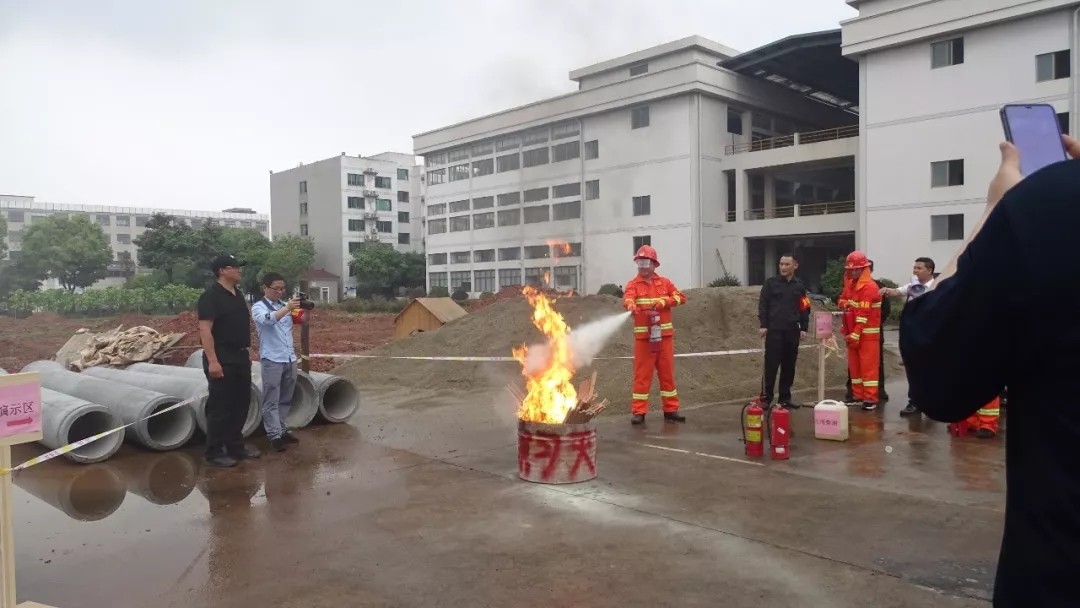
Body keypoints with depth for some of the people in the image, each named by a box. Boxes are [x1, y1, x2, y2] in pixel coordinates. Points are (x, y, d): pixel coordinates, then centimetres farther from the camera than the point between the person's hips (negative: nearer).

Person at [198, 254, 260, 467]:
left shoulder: (238, 294, 13)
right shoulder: (211, 296, -13)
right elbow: (205, 330, -19)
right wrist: (212, 361, -24)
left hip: (240, 357, 9)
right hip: (222, 359, -9)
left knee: (241, 404, 13)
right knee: (220, 407, -2)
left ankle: (236, 446, 24)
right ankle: (214, 453, 7)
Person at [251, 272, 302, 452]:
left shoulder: (285, 304, 12)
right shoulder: (258, 307, -4)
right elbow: (268, 319, -24)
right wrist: (288, 308, -38)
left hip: (290, 358, 6)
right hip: (272, 360, -6)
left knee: (285, 399, 12)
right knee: (271, 400, -1)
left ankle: (282, 430, 22)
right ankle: (274, 435, 0)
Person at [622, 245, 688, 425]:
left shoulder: (664, 282, 10)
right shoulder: (633, 285, 0)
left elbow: (681, 297, 4)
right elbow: (627, 299, -20)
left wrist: (663, 302, -10)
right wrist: (632, 307, -43)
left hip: (664, 334, 3)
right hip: (643, 335, -3)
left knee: (667, 372, 9)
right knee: (642, 374, -1)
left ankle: (671, 409, 17)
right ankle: (638, 411, 4)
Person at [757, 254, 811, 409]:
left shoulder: (800, 286, 10)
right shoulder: (771, 282, 3)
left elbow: (805, 309, 11)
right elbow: (763, 304, 0)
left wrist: (804, 328, 4)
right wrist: (763, 325, -7)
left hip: (792, 331, 3)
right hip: (774, 330, -3)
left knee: (789, 366, 7)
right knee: (771, 364, -5)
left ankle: (785, 397, 16)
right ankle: (766, 397, 0)